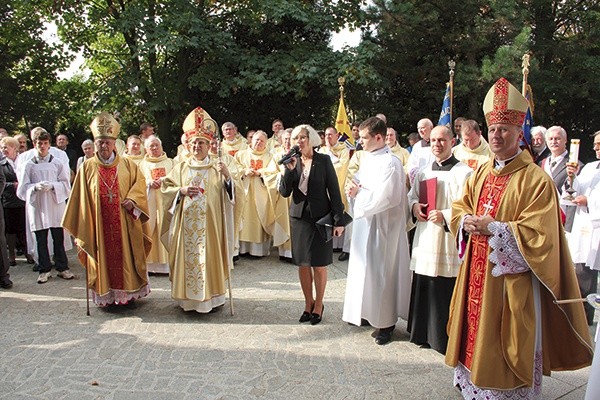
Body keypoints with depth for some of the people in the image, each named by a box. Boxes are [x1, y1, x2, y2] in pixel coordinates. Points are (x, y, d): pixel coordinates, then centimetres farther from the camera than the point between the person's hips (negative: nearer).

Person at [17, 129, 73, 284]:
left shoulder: (57, 163, 5)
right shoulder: (28, 165, 5)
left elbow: (66, 184, 1)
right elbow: (23, 187, 2)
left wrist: (52, 185, -17)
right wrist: (36, 187, -17)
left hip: (55, 205, 0)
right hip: (37, 207, 1)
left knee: (59, 239, 3)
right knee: (41, 240, 5)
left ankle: (62, 267, 15)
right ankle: (44, 270, 16)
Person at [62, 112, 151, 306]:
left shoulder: (127, 164, 4)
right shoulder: (87, 168, 3)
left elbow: (140, 182, 6)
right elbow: (81, 199, 3)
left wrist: (132, 199, -12)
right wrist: (81, 230, 0)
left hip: (124, 223, 0)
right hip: (99, 224, 0)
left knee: (126, 256, 7)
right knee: (103, 259, 5)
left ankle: (128, 291, 19)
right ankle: (106, 295, 17)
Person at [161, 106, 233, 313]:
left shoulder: (217, 167, 5)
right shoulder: (181, 168, 11)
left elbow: (230, 193, -3)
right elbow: (166, 187, 9)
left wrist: (227, 176, -21)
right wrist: (182, 190, -8)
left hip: (210, 223, -2)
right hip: (186, 223, 2)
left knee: (210, 257, 0)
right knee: (187, 257, 4)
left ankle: (211, 296, 11)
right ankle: (188, 297, 15)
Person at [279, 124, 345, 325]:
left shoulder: (324, 160, -5)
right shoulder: (292, 161, 4)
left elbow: (334, 191, -6)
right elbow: (284, 192, -2)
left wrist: (338, 220, -10)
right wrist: (289, 169, -16)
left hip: (320, 217, -3)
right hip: (299, 217, 3)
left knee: (319, 265, 5)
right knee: (303, 264, 9)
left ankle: (318, 305, 22)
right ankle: (308, 303, 25)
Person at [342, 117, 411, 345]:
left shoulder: (390, 163, -17)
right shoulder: (366, 159, 9)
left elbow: (383, 198, -25)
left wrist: (358, 193, -13)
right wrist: (354, 190, -4)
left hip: (381, 225, -8)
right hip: (364, 221, 9)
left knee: (380, 271, 0)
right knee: (365, 268, 16)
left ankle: (386, 322, 14)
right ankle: (367, 312, 32)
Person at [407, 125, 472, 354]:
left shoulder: (464, 173, -7)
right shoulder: (424, 173, 14)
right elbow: (411, 195, 23)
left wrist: (445, 216, -22)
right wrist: (414, 205, 2)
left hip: (449, 242, -6)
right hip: (425, 239, 6)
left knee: (446, 291, -2)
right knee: (423, 290, 12)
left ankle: (447, 339, 14)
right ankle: (425, 335, 28)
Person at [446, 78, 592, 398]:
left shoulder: (536, 180, -13)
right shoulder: (481, 173, 8)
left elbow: (538, 235, -17)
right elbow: (459, 207, 14)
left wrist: (493, 228, -21)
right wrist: (467, 222, -7)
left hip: (512, 279, -6)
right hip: (476, 273, 6)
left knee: (505, 346, 7)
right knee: (475, 334, 17)